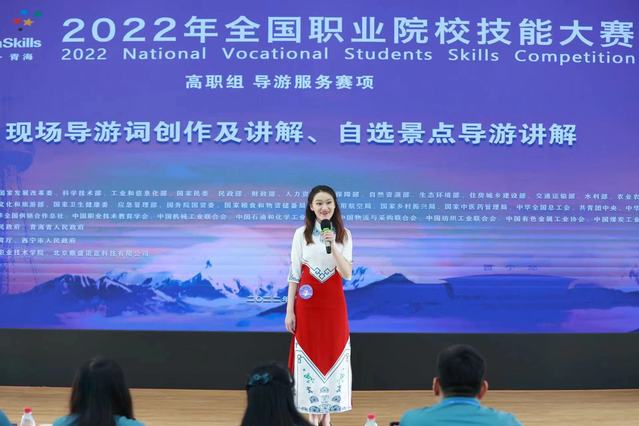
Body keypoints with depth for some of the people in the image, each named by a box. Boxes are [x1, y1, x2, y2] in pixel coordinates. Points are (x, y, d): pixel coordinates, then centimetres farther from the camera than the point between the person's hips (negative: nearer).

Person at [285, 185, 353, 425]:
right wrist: (289, 310, -3)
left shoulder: (344, 235, 3)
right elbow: (294, 274, 1)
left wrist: (333, 246, -19)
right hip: (307, 305, -1)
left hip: (334, 304, 1)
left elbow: (347, 274, -6)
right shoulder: (301, 234, 0)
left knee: (333, 356, 4)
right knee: (308, 357, 2)